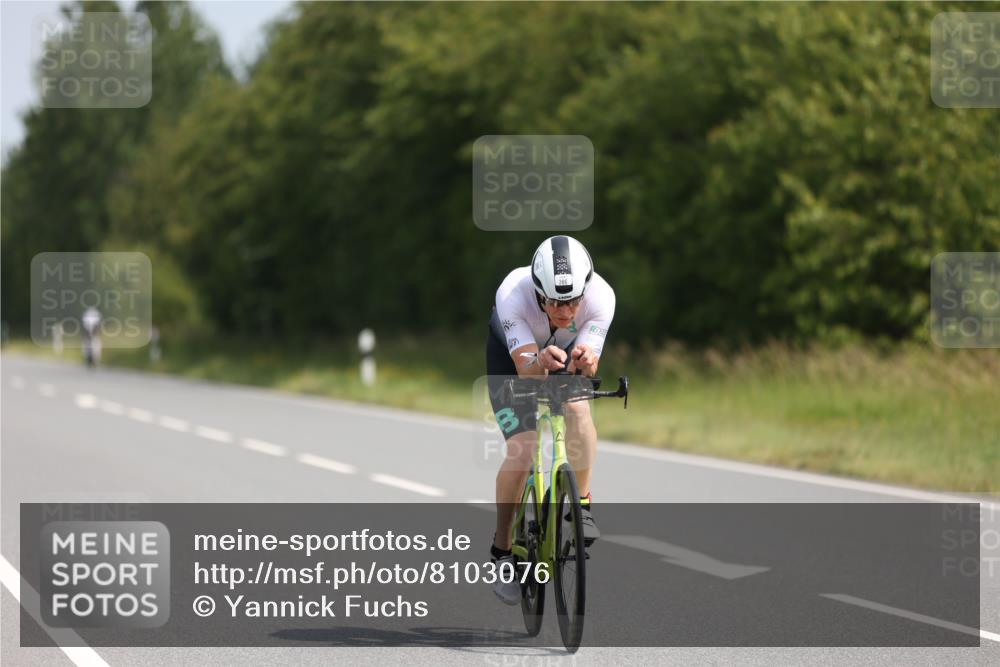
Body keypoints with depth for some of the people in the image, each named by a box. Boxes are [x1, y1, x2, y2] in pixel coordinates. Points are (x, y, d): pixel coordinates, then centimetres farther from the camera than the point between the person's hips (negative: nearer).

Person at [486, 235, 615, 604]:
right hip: (509, 352, -2)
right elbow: (525, 369, -42)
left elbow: (586, 368, -36)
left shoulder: (601, 296, -35)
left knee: (577, 408, -30)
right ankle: (502, 551, 0)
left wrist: (586, 360, -59)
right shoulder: (513, 294, -40)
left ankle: (581, 505, -11)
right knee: (522, 447, -17)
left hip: (564, 351, 2)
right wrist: (540, 362, -64)